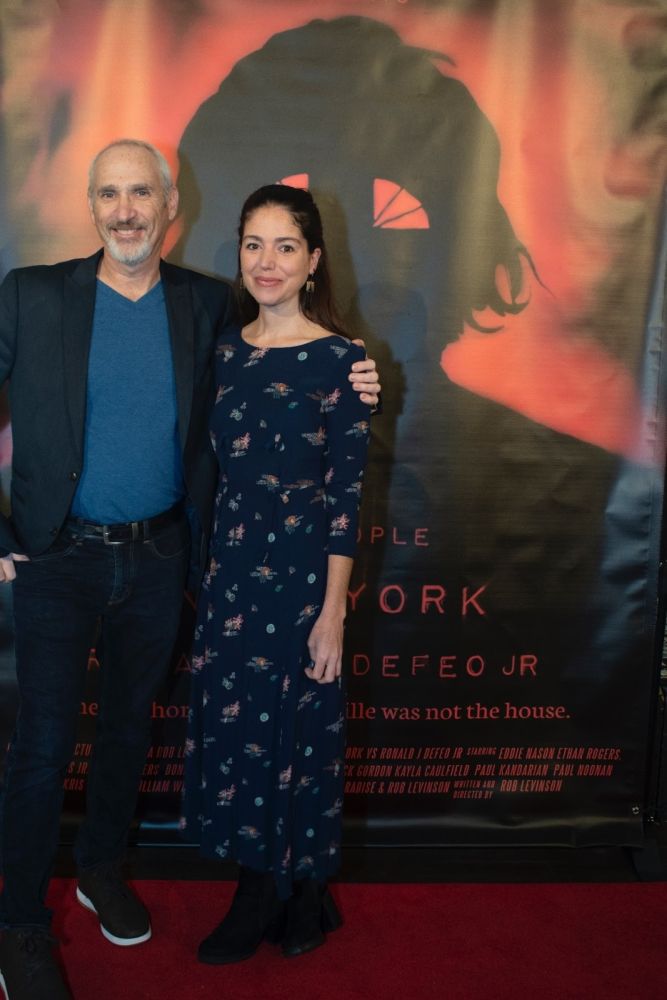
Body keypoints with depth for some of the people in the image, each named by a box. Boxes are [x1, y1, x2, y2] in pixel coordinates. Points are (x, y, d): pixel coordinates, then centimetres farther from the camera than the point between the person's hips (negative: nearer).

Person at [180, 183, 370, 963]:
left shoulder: (338, 358, -9)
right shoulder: (226, 349, 7)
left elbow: (346, 491, -11)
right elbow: (220, 470, 11)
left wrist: (334, 611, -12)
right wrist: (211, 572, 9)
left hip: (302, 570, -5)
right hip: (231, 566, 5)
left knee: (293, 729, 7)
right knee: (233, 720, 12)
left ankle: (296, 892, 30)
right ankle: (267, 892, 32)